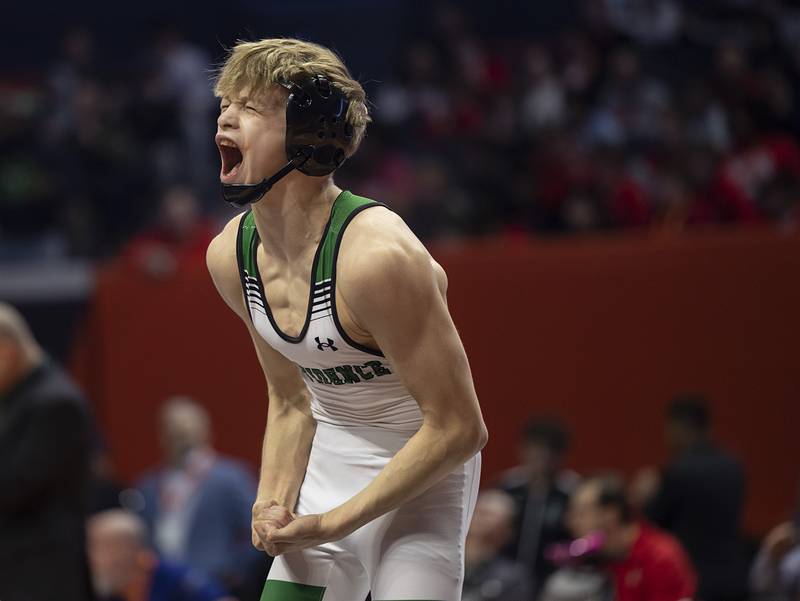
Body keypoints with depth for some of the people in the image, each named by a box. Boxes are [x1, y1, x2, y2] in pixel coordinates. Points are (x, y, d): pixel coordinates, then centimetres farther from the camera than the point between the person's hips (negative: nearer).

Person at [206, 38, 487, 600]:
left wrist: (337, 522, -21)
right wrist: (275, 502, -7)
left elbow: (457, 429, -24)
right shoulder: (231, 254, -4)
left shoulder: (376, 255, -28)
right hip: (328, 466, 7)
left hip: (423, 471, -7)